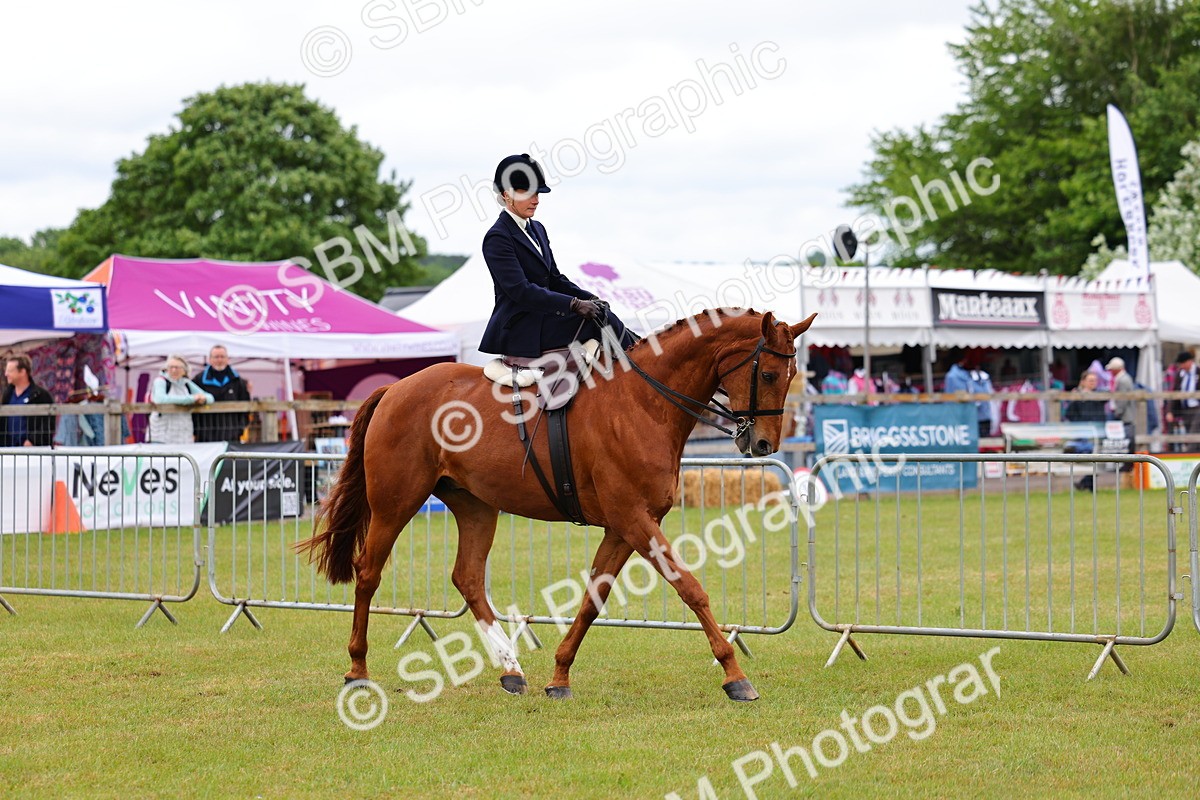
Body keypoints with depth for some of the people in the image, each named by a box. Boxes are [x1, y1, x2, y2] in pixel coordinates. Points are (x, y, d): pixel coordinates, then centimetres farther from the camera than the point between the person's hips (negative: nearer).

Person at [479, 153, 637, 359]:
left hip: (542, 317, 8)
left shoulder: (537, 229, 17)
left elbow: (555, 279, 19)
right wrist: (574, 304, -24)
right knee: (602, 319, -18)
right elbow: (520, 290, -21)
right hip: (520, 330, -8)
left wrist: (589, 299, 0)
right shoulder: (497, 238, -13)